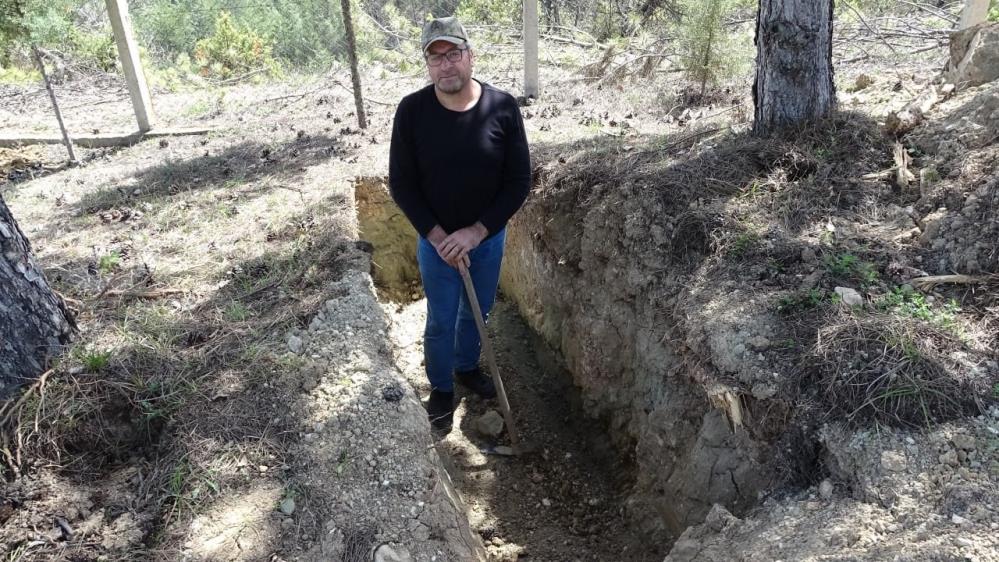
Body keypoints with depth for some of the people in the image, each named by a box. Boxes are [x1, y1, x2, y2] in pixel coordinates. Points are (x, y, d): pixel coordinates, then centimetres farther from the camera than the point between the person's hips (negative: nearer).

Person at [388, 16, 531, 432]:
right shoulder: (411, 111, -16)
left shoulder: (503, 108, -15)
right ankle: (441, 388, 36)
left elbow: (519, 181, -11)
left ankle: (467, 367, 48)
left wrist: (477, 231, -17)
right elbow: (401, 184, -10)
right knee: (441, 321, 12)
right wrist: (437, 236, -17)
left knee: (477, 313, 21)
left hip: (488, 236, 2)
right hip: (435, 240, -1)